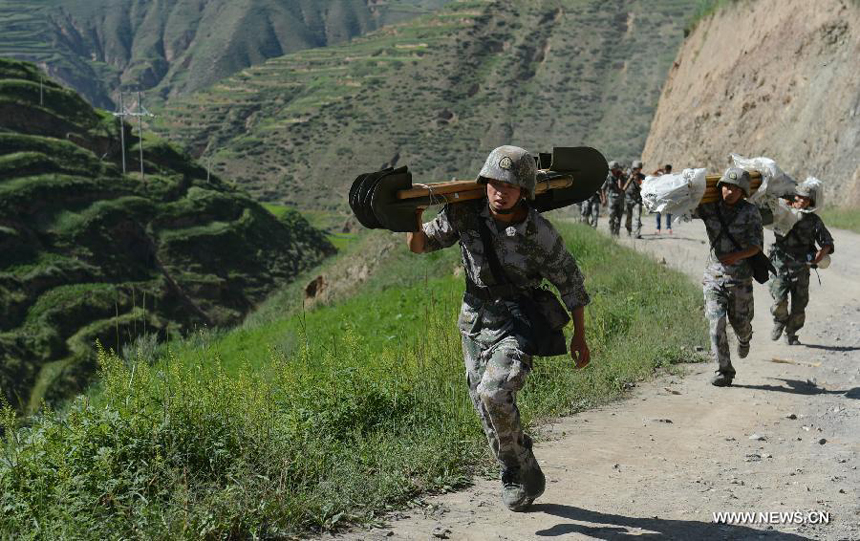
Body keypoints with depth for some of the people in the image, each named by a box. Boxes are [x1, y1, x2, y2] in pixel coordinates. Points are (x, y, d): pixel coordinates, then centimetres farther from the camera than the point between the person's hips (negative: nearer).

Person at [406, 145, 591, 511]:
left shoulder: (540, 233, -15)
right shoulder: (465, 215, -8)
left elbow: (569, 281, -1)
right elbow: (421, 245, 4)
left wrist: (579, 336, 3)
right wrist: (414, 219, -18)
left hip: (516, 326, -4)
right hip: (474, 324, 4)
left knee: (494, 392, -26)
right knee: (487, 409, 7)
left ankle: (524, 474, -3)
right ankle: (519, 480, 28)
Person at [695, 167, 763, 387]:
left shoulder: (750, 212, -8)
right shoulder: (708, 209, -2)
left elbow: (756, 245, -11)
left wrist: (737, 255, -28)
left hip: (740, 278, -1)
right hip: (714, 276, 1)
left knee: (740, 323, 13)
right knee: (716, 324, -10)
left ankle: (744, 338, 52)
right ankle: (724, 371, -1)